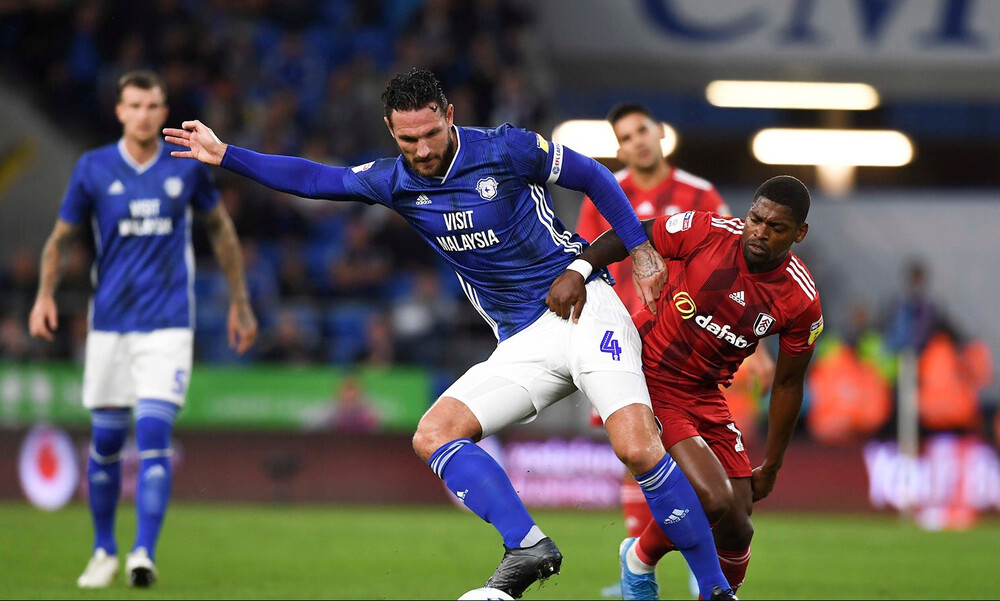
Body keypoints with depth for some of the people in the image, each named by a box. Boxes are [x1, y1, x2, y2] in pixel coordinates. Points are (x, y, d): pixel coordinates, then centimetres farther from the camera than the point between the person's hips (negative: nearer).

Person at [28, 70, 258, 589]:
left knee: (154, 435, -15)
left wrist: (239, 302, 15)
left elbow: (220, 230, 14)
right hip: (109, 325, 1)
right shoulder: (93, 168, 0)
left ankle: (144, 554, -19)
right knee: (105, 441, 6)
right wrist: (45, 295, -8)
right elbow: (61, 236, 8)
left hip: (168, 326, -1)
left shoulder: (187, 167, 1)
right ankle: (104, 551, 22)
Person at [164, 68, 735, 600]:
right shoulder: (396, 182, 5)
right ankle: (527, 545, -27)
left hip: (582, 309, -6)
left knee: (637, 447, -24)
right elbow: (313, 178, 14)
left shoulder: (506, 150, -9)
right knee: (434, 436, -15)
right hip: (522, 345, 6)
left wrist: (641, 250, 0)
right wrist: (225, 155, 11)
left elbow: (595, 177, 2)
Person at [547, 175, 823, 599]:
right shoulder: (707, 232, -18)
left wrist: (770, 467, 10)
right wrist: (576, 271, -20)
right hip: (647, 380, -5)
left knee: (736, 532, 0)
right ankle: (640, 559, 8)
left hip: (706, 396, 5)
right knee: (713, 500, -22)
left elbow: (787, 384, 4)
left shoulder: (802, 303, -8)